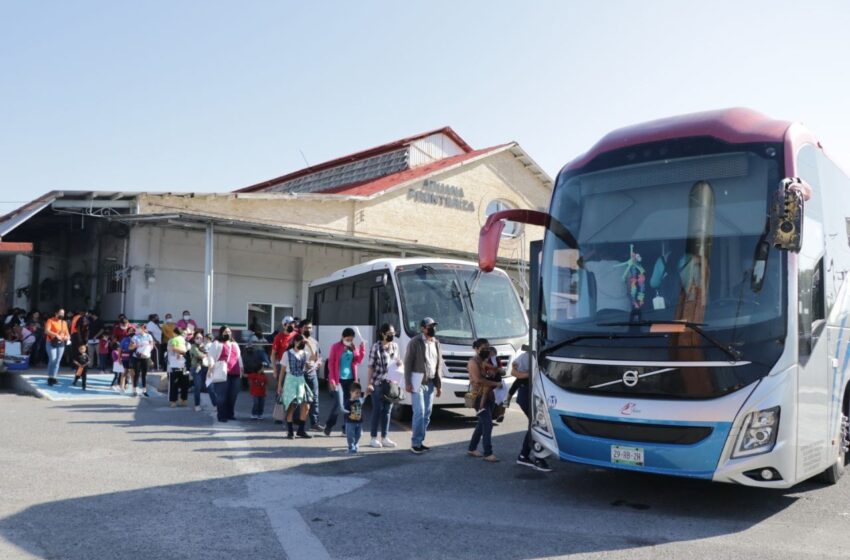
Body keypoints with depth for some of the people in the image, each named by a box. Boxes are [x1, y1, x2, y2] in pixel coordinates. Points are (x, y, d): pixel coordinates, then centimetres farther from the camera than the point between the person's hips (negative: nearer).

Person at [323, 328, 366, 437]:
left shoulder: (354, 348, 10)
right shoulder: (336, 347, -4)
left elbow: (358, 361, 0)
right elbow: (331, 363, -5)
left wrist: (362, 348, -11)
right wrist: (332, 379, -11)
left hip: (350, 379, 5)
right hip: (339, 379, -5)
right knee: (339, 404, -10)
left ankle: (346, 428, 14)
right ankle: (329, 426, 9)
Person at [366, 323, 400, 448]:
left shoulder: (395, 346, 9)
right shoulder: (376, 346, -8)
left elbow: (399, 362, 20)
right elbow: (371, 366, -8)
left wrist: (399, 362, -5)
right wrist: (369, 383, -13)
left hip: (391, 383, 5)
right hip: (378, 383, -5)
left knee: (387, 411, 8)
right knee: (377, 410, 0)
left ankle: (384, 438, 15)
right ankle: (374, 438, 10)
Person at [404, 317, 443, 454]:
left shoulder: (436, 343, 11)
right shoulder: (415, 342, -8)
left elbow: (439, 365, 15)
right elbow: (408, 362, -9)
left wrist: (439, 385, 12)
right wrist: (408, 382, -14)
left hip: (430, 383, 6)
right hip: (418, 383, -6)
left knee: (427, 414, 8)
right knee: (419, 413, -9)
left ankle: (420, 441, 17)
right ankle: (415, 444, -3)